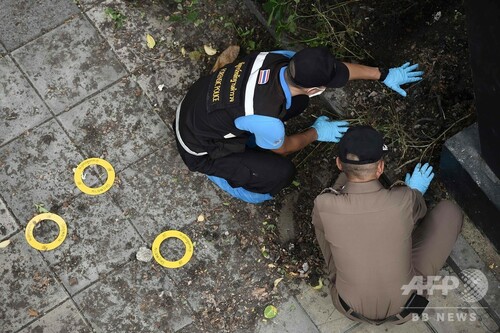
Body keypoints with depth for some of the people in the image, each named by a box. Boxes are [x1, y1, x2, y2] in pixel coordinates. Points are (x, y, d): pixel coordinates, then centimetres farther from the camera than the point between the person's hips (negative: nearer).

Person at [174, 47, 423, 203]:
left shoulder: (281, 59, -19)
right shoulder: (266, 120, -37)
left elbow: (339, 68, -1)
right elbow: (282, 148, -10)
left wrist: (384, 75, 7)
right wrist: (316, 133, 7)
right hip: (199, 148, -6)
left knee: (298, 101, 1)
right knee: (281, 173, -16)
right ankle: (218, 172, 9)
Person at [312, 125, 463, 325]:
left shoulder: (324, 206, -25)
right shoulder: (405, 200, -26)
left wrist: (346, 173, 18)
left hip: (350, 307, 1)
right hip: (403, 306, -1)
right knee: (449, 211, 8)